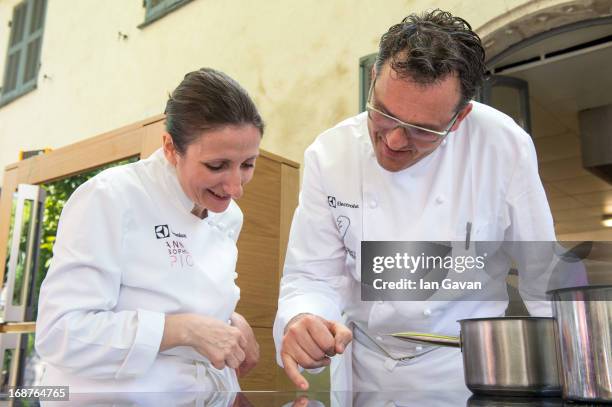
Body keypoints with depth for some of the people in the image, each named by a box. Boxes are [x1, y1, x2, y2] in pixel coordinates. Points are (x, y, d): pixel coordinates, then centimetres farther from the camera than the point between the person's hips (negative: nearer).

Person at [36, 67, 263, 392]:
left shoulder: (228, 216, 2)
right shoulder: (111, 199, -18)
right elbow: (61, 331, -20)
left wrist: (231, 323, -5)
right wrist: (186, 330, -24)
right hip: (119, 391, -5)